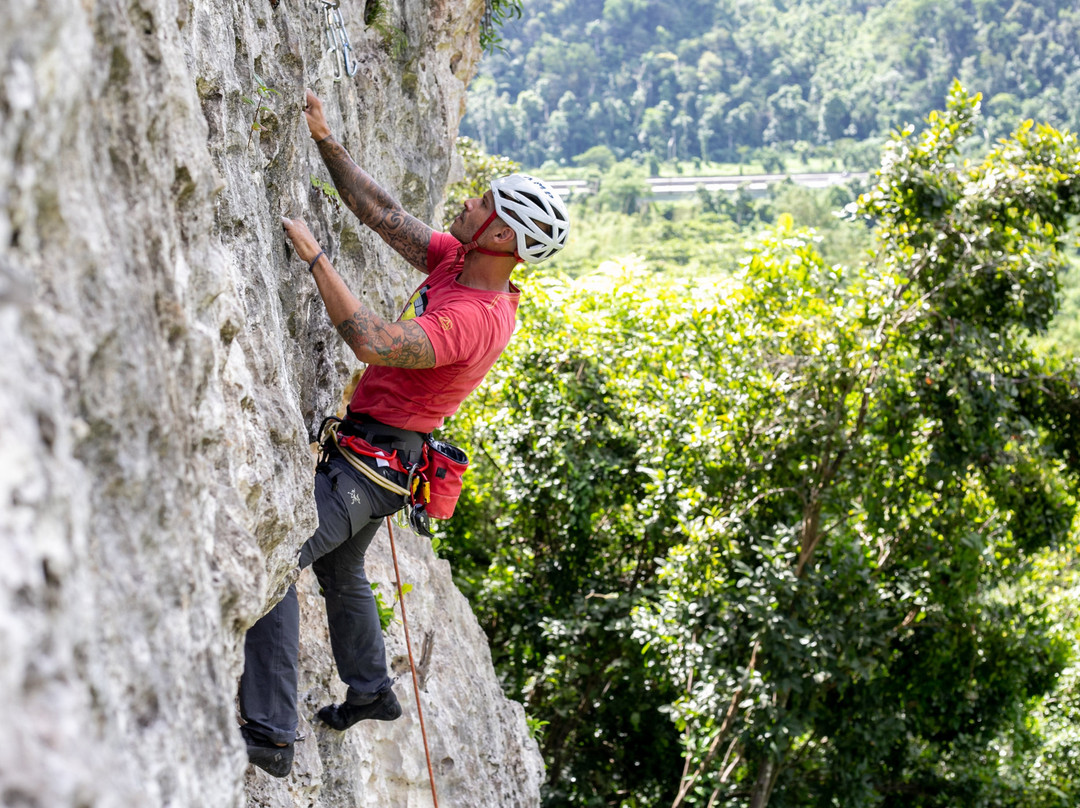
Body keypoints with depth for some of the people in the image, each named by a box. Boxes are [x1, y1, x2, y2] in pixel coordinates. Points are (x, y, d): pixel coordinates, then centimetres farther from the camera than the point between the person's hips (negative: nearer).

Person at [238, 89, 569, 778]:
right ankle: (372, 692, 50)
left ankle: (271, 734, -17)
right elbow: (381, 212, 5)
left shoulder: (474, 319, -29)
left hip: (375, 459, -10)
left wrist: (314, 256, -36)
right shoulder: (456, 260, -1)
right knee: (340, 569, 30)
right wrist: (327, 143, 0)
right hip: (372, 451, 10)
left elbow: (372, 341, -41)